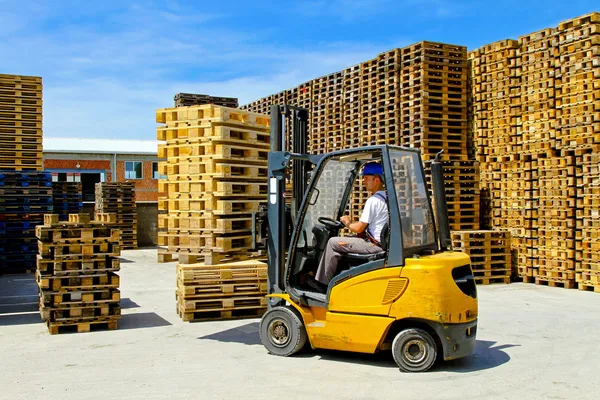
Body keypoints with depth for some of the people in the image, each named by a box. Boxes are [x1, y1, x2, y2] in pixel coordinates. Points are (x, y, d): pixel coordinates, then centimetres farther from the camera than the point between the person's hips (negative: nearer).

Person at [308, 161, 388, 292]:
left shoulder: (373, 200, -17)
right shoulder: (386, 198, 12)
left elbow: (358, 229, -17)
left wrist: (347, 223, 3)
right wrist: (352, 222, 11)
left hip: (374, 245, -10)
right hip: (383, 243, 10)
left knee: (333, 243, -4)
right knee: (339, 242, 22)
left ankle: (323, 282, 4)